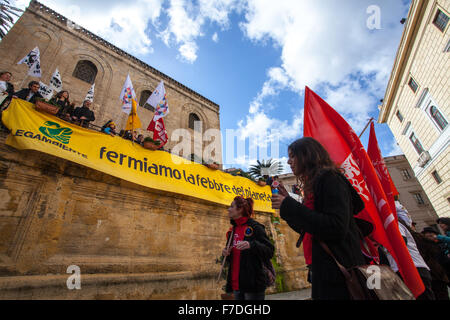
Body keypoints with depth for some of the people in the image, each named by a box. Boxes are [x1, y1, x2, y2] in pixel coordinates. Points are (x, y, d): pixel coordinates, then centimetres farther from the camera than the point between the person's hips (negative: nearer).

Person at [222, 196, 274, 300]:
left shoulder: (255, 227, -10)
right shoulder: (232, 230, 10)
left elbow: (270, 252, -15)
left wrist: (251, 245, -30)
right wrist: (226, 253, -3)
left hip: (253, 284, -6)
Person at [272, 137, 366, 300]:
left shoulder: (330, 178, -14)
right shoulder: (313, 185, 12)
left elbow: (337, 228, -26)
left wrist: (289, 206, -23)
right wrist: (287, 201, 8)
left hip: (339, 276, -9)